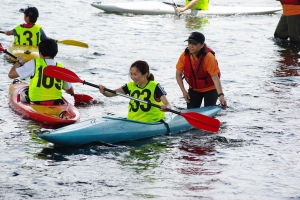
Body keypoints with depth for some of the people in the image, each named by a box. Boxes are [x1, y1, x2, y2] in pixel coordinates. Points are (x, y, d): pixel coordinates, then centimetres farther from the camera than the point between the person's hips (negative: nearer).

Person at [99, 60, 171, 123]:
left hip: (152, 122, -4)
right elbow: (111, 93, -1)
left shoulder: (154, 86, -7)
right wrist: (104, 92, -24)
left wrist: (165, 107, -41)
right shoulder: (131, 86, 7)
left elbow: (168, 105, -17)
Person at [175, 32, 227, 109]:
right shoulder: (184, 56, -15)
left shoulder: (209, 57, -28)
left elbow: (215, 77, -32)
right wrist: (183, 91, -13)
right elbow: (178, 74, -4)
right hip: (194, 89, 4)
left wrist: (220, 95, -42)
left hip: (210, 89, -4)